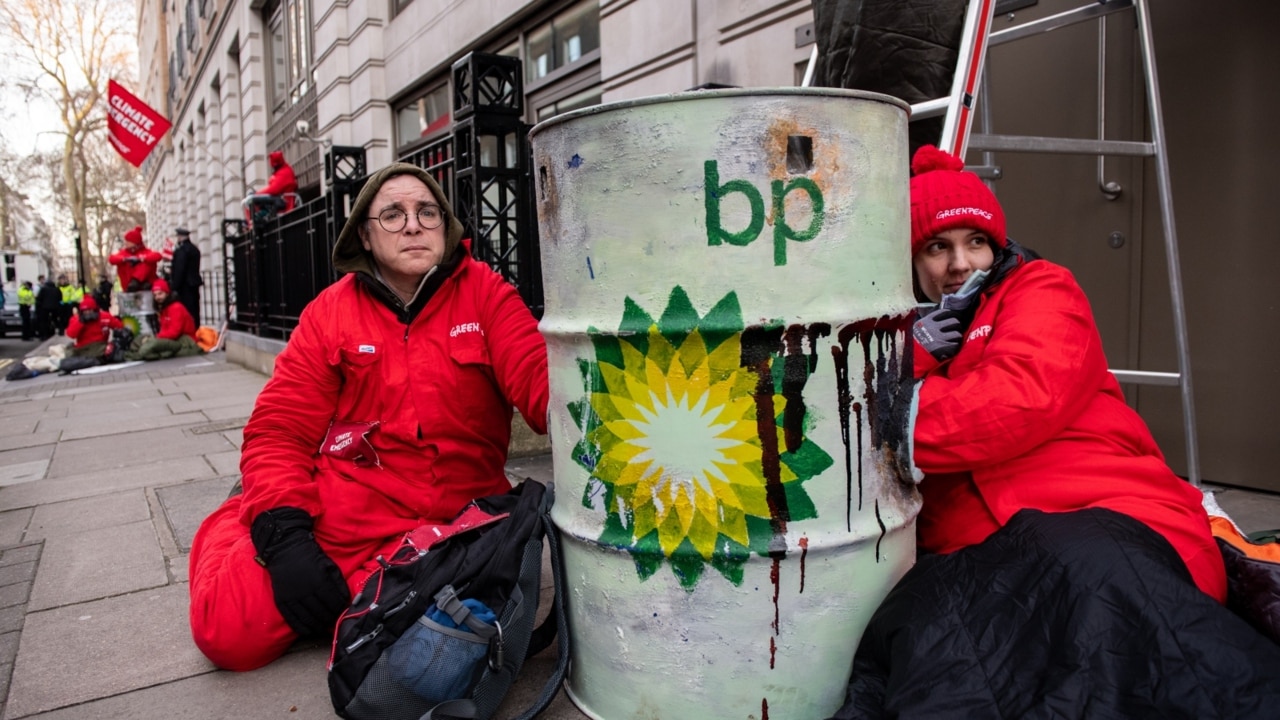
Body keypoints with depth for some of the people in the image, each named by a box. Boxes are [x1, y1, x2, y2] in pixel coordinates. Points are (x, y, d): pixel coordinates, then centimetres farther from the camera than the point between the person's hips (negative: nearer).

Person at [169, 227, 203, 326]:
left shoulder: (181, 250, -13)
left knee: (186, 313, -7)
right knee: (194, 312, 10)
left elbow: (179, 270, -17)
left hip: (185, 286, -9)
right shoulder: (195, 249, 13)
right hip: (194, 284, 9)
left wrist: (175, 287, -14)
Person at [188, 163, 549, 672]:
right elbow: (278, 432, 1)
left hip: (452, 518, -1)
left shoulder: (484, 293, 1)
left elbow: (539, 381, -14)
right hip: (335, 512, 2)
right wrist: (285, 533, -14)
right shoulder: (330, 311, 5)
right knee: (227, 631, -9)